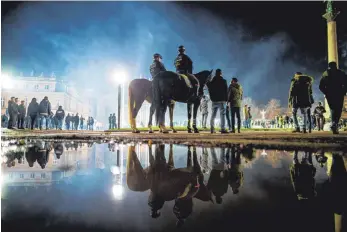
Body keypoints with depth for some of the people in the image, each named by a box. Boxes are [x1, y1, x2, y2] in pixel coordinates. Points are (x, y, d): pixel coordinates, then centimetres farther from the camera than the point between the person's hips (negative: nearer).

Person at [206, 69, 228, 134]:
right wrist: (226, 99, 5)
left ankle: (212, 129, 9)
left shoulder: (211, 82, 6)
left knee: (213, 115, 9)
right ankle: (222, 129, -11)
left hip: (214, 100, 4)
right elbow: (226, 91, -2)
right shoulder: (223, 81, -3)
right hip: (221, 100, -4)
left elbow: (210, 90, 10)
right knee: (222, 114, -5)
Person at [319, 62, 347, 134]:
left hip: (329, 95, 2)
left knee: (332, 109, 13)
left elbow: (321, 87, 3)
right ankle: (335, 125, -22)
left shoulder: (325, 74, 7)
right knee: (338, 110, -1)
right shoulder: (341, 73, 4)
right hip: (339, 95, -2)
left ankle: (334, 124, -3)